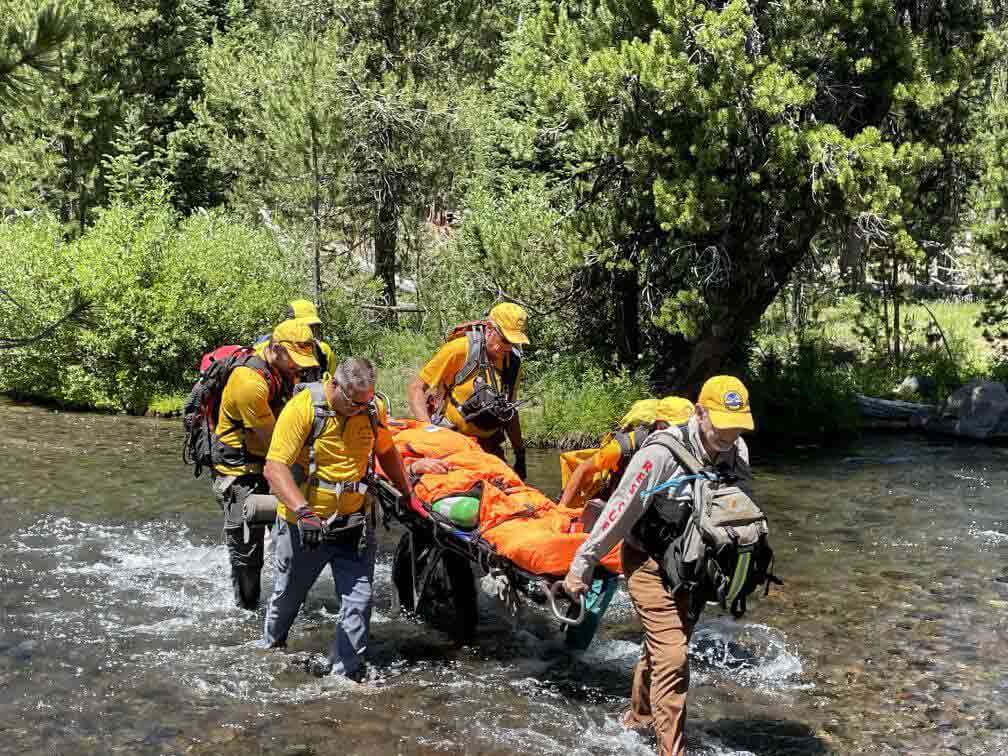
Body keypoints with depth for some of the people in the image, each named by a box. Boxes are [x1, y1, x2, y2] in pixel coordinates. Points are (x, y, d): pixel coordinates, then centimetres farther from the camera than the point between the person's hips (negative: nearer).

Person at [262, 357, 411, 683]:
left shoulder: (373, 408, -5)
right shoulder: (303, 408, -20)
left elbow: (386, 452, 15)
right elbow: (275, 467, -25)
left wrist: (407, 495, 21)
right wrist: (303, 512, -36)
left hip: (355, 523, 3)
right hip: (304, 524, -3)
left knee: (359, 600, -5)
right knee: (287, 595, 16)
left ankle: (346, 674, 8)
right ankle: (271, 648, 45)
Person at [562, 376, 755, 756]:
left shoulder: (737, 453, -9)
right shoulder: (663, 453, -28)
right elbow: (620, 511, -22)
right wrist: (583, 564, -15)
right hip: (650, 563, -6)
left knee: (663, 647, 22)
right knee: (672, 657, -12)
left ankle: (639, 717, 43)